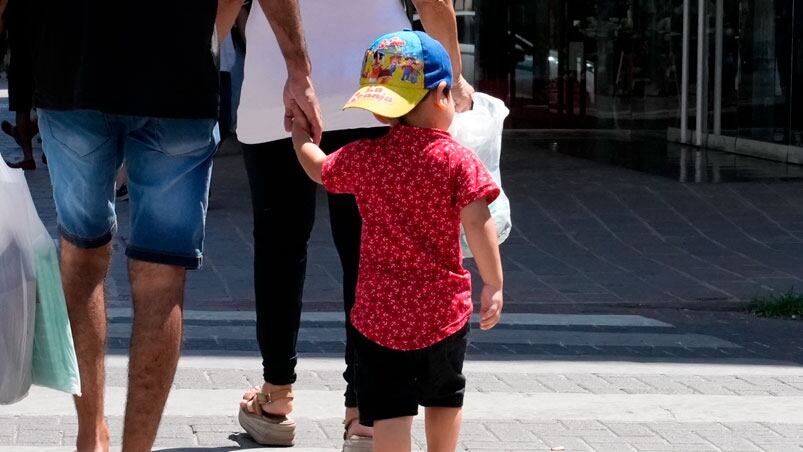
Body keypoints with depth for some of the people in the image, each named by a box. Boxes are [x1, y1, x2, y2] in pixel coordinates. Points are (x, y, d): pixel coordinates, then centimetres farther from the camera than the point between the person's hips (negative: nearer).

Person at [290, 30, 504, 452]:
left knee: (389, 409, -1)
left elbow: (319, 169, 19)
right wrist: (493, 283, -11)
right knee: (445, 394, 23)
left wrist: (300, 136, 39)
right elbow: (476, 222, -17)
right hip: (443, 306, 0)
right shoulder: (457, 160, -9)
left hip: (380, 308, 0)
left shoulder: (363, 157, -1)